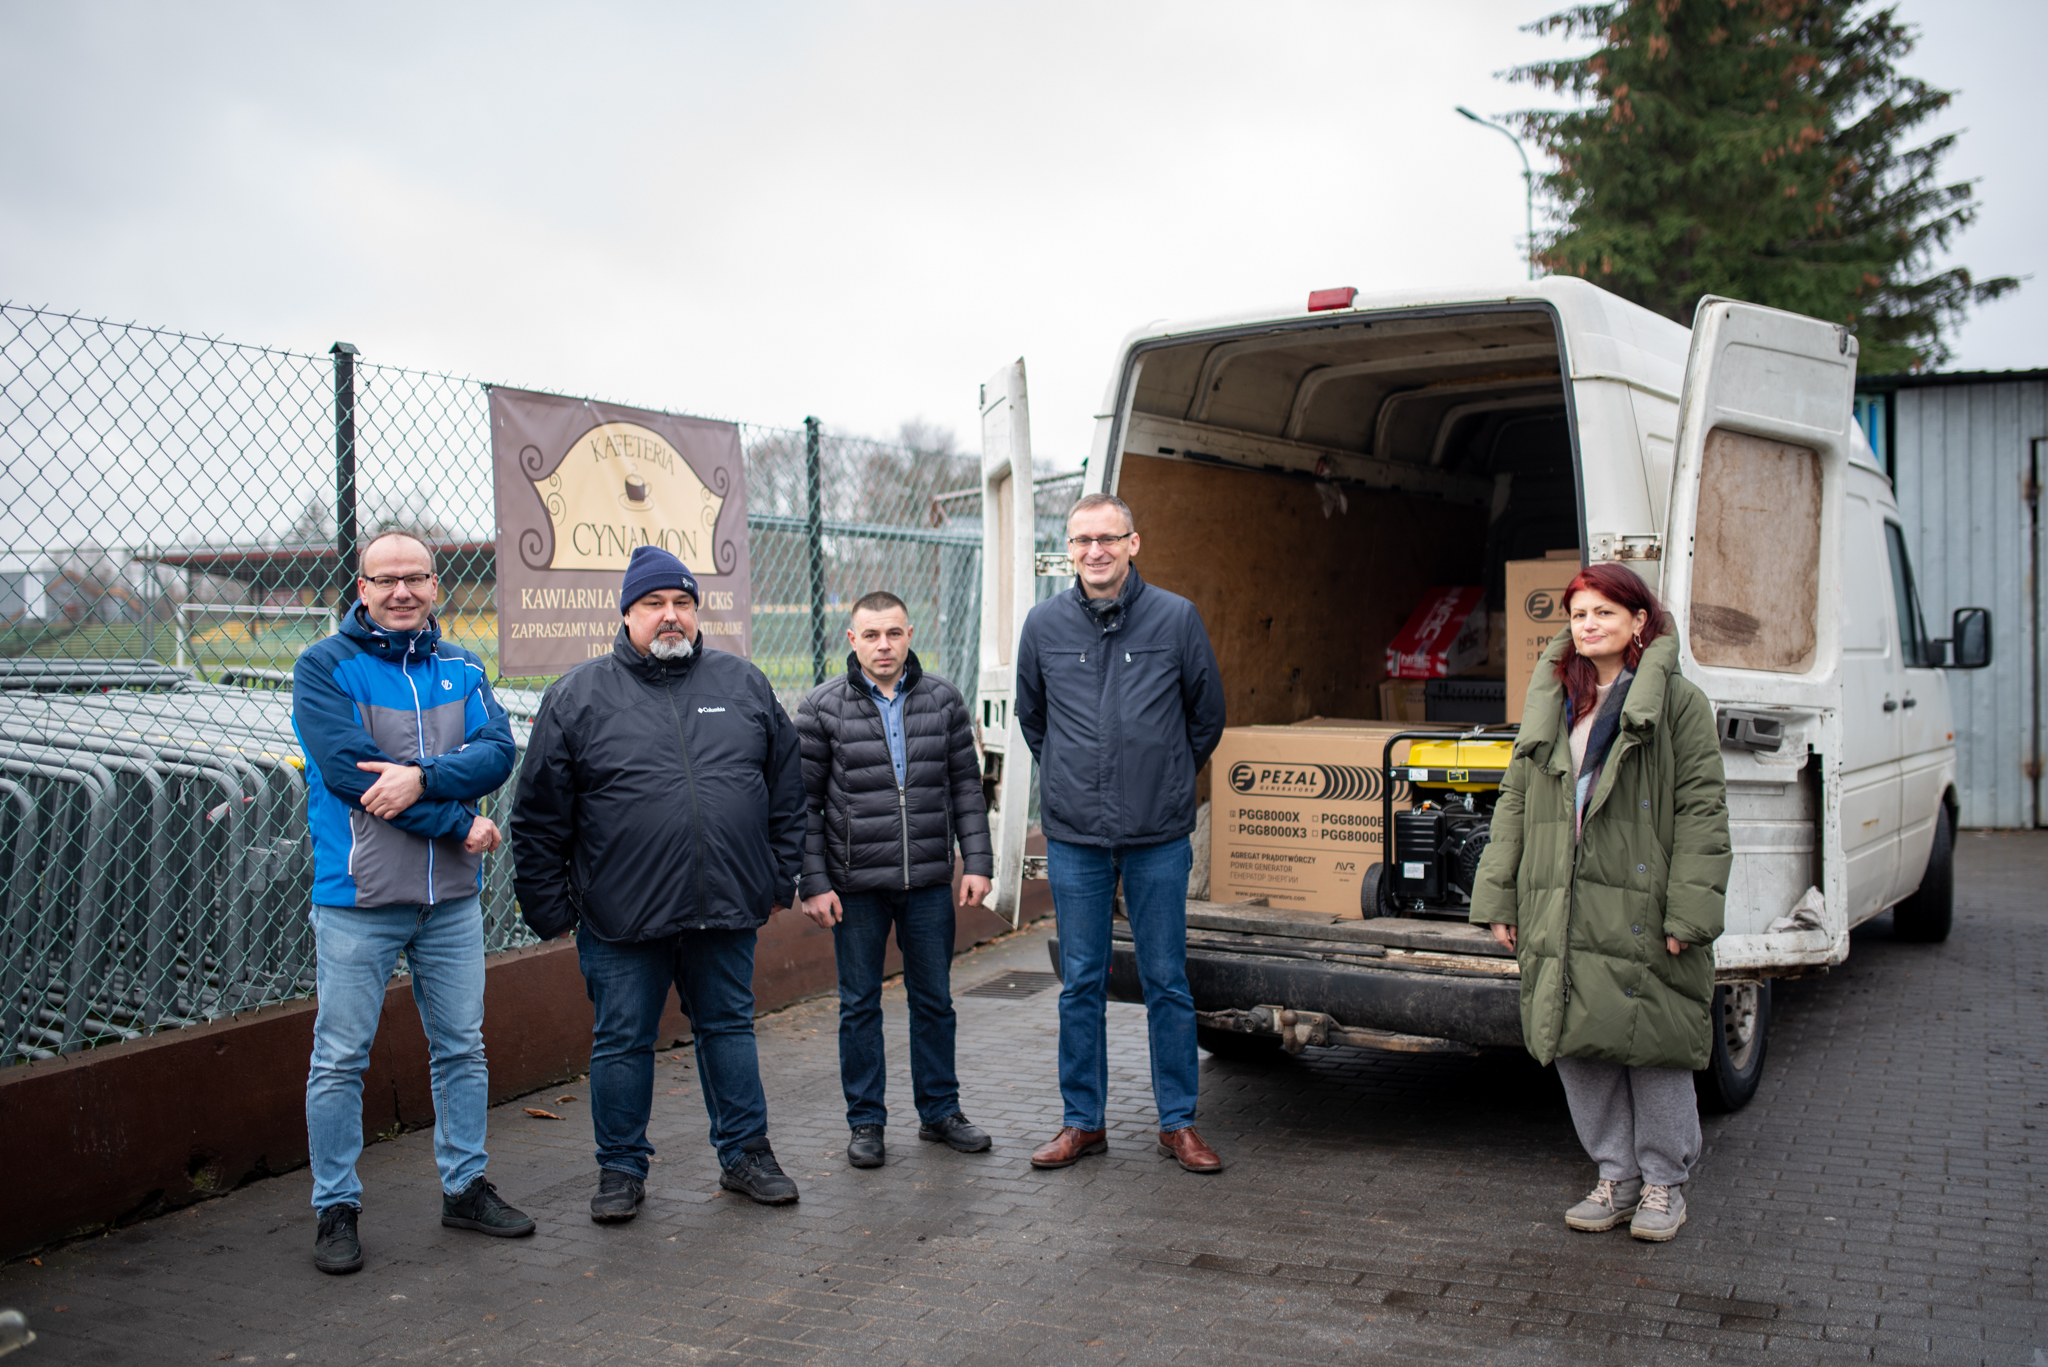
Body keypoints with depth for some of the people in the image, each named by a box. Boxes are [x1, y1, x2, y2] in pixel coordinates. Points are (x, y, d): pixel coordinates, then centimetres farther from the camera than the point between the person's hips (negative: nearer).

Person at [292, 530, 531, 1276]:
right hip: (357, 895, -4)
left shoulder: (462, 668, 9)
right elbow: (347, 769, -17)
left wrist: (424, 776, -24)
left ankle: (465, 1186, 28)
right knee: (340, 1058, 3)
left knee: (462, 1047, 13)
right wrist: (459, 826, -15)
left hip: (452, 895, 4)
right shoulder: (324, 667, -5)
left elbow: (498, 751, -5)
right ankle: (336, 1208, 17)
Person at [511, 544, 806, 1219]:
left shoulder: (744, 684, 6)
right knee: (622, 1042, 9)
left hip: (727, 910, 2)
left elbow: (786, 790, 12)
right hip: (620, 917, -2)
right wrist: (550, 910, -1)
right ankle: (621, 1170, 25)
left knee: (729, 1029, 14)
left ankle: (745, 1154, 28)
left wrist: (779, 880, 9)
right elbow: (539, 818, 0)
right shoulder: (578, 695, -1)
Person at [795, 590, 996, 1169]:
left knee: (934, 1000, 12)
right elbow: (805, 801, -3)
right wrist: (814, 883, -8)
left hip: (930, 883, 2)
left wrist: (977, 862, 0)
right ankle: (866, 1122, 21)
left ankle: (940, 1111, 27)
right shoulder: (822, 708, -3)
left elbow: (966, 785, 7)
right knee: (860, 1005, 8)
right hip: (855, 886, -2)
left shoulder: (943, 700, 4)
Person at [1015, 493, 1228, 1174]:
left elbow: (1207, 716, 11)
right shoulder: (1044, 624, 2)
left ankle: (1178, 1122, 19)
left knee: (1167, 982, 6)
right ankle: (1083, 1122, 21)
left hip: (1158, 837, -1)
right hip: (1073, 837, 1)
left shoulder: (1176, 618, -3)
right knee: (1081, 983, 9)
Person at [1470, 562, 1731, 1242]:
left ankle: (1663, 1183, 21)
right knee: (1576, 1045, 9)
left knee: (1653, 1047, 3)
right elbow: (1515, 801, 14)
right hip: (1559, 916, 5)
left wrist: (1688, 912, -14)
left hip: (1641, 914, -5)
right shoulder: (1548, 702, 14)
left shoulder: (1678, 704, -2)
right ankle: (1616, 1175, 25)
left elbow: (1701, 811, -6)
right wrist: (1499, 897, 9)